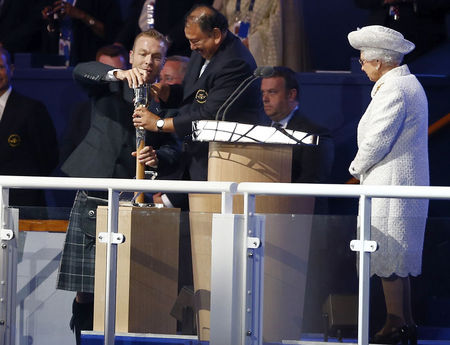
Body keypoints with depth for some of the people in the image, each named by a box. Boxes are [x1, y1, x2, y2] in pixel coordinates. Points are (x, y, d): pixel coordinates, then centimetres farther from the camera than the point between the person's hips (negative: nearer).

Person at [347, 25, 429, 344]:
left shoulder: (393, 90, -18)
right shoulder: (409, 84, 15)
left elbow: (377, 140, -21)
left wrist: (357, 168, -3)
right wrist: (364, 169, 13)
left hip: (389, 186, -11)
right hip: (407, 185, 11)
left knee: (388, 260, -6)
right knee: (399, 261, 15)